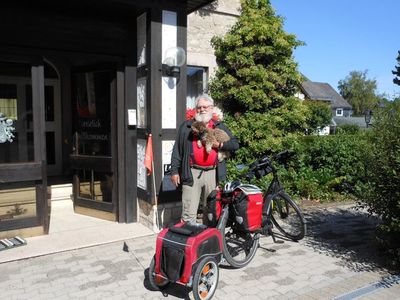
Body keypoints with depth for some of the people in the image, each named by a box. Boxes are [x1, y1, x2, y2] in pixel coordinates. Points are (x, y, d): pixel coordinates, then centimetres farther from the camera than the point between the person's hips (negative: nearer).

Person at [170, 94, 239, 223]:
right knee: (189, 212, -2)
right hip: (192, 173, -2)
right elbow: (177, 150, 8)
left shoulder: (220, 126, 15)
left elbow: (235, 144, 10)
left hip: (213, 173, 2)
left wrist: (220, 144, -8)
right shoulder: (186, 126, 10)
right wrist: (174, 170, 1)